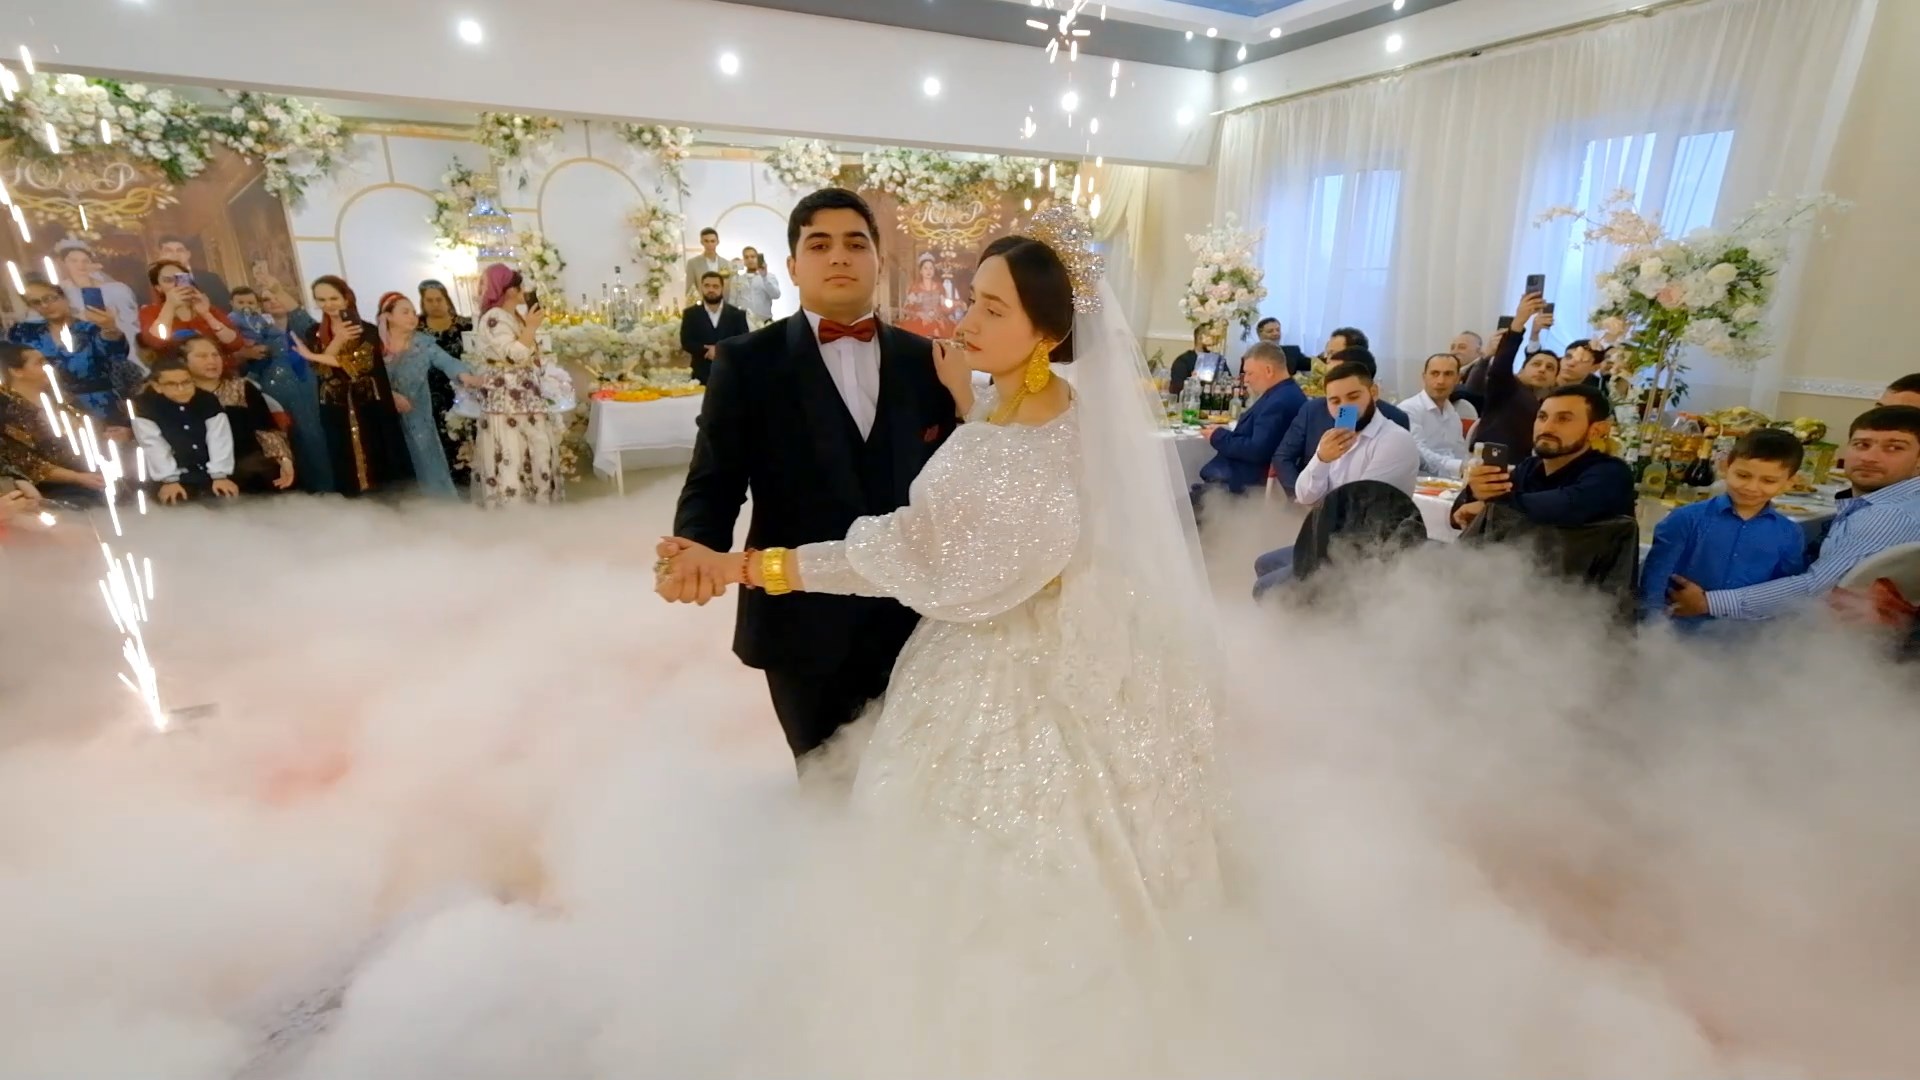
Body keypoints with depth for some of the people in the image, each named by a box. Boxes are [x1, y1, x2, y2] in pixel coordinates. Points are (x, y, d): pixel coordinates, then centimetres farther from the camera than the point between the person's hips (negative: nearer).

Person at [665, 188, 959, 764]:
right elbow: (714, 483, -9)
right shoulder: (747, 362, -5)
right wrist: (699, 554, -27)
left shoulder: (924, 359, 3)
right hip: (804, 623, -2)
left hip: (914, 616, 3)